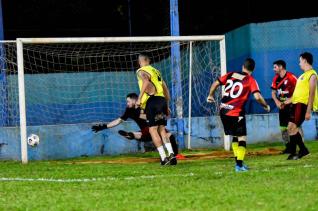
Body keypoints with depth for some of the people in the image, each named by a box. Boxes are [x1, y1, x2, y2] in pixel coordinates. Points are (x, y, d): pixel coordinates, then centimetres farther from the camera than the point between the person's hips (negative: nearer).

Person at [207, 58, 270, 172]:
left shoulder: (230, 75, 9)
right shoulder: (250, 80, -4)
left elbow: (215, 84, 10)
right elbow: (257, 97, -15)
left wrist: (210, 96, 27)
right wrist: (266, 106, 3)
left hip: (223, 111, 5)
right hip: (236, 113, -5)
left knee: (235, 136, 20)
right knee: (242, 137, 2)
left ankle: (237, 161, 22)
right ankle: (239, 164, -7)